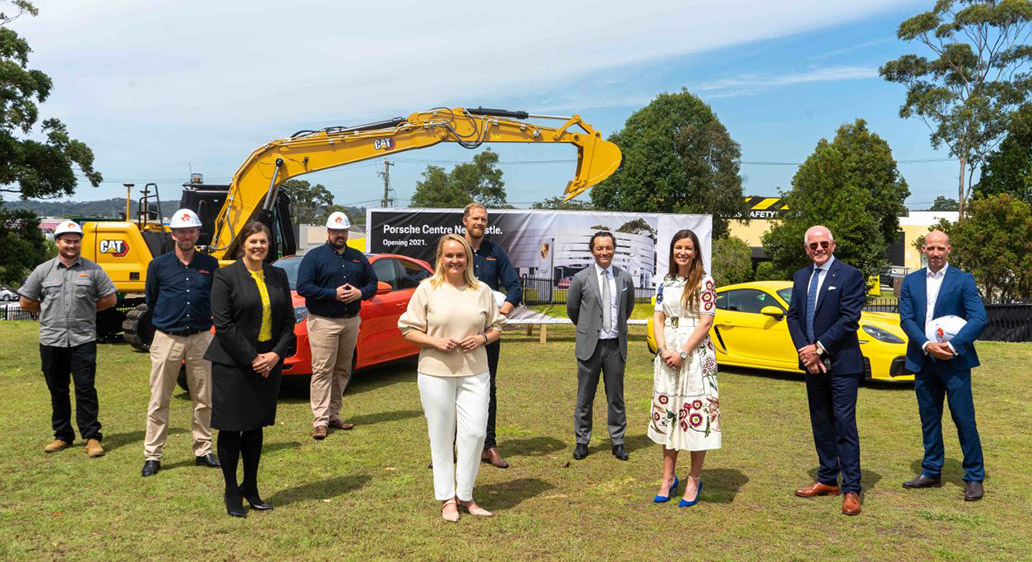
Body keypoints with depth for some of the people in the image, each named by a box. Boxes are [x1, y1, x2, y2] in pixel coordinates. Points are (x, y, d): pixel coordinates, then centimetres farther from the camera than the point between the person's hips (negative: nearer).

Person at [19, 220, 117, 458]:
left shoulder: (93, 270, 4)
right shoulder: (43, 270, 7)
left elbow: (110, 299, 6)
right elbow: (25, 302, 11)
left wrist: (87, 309, 5)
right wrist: (49, 311, 9)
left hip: (83, 340, -2)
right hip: (51, 340, 2)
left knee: (85, 389, -4)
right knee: (57, 391, 10)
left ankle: (92, 437, 1)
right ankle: (62, 436, 21)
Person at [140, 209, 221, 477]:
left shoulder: (210, 264, 4)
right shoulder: (159, 265, 1)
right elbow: (150, 300, 12)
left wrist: (202, 317, 8)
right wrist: (167, 319, 13)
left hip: (201, 338, 1)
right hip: (167, 339, -1)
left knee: (204, 399, 7)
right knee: (159, 401, 1)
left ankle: (203, 450, 18)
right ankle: (152, 455, 9)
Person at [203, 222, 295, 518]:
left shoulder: (278, 276, 8)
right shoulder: (226, 276, -6)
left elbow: (288, 320, 8)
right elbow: (223, 324, -12)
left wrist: (275, 354, -7)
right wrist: (252, 359, -15)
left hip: (268, 363, 4)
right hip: (233, 365, -4)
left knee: (255, 427, 13)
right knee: (230, 429, 4)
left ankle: (251, 488, 25)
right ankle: (231, 492, 18)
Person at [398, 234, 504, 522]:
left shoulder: (482, 290, 7)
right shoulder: (427, 289, 0)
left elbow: (496, 326, 14)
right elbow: (409, 329, 1)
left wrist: (482, 338, -7)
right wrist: (436, 341, -15)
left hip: (474, 372, 2)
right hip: (435, 373, -2)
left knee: (475, 432, -2)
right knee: (442, 436, 6)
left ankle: (465, 495, 16)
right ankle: (447, 498, 20)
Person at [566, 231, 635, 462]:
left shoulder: (625, 278, 4)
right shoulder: (581, 278, -4)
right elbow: (571, 309, 9)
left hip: (616, 345, 2)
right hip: (590, 345, -2)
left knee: (616, 397, 9)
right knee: (585, 397, 6)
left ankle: (618, 441, 20)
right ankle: (582, 441, 19)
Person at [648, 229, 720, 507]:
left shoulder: (704, 283, -5)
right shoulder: (665, 283, 11)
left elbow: (706, 321, -10)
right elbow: (658, 318, 9)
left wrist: (683, 353, -15)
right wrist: (663, 350, -6)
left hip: (695, 355, -5)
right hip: (667, 354, 5)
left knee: (695, 413, -2)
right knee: (667, 413, 9)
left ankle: (694, 481, 10)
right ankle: (668, 478, 19)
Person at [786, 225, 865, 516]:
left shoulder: (850, 275, -8)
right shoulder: (801, 277, 12)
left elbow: (849, 319, -15)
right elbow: (793, 316, 8)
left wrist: (818, 348, -15)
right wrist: (805, 351, -7)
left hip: (841, 362, -6)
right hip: (813, 363, 6)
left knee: (844, 424, -5)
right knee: (821, 424, 13)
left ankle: (851, 489, 2)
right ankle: (827, 479, 25)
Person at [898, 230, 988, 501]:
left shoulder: (963, 280, -2)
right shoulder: (911, 281, 8)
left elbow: (979, 319, -10)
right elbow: (906, 319, 1)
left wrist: (952, 346, -20)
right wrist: (927, 345, -14)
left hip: (954, 361, -4)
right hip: (923, 361, 4)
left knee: (964, 420, -2)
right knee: (929, 419, 12)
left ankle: (974, 477, 10)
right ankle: (931, 472, 23)